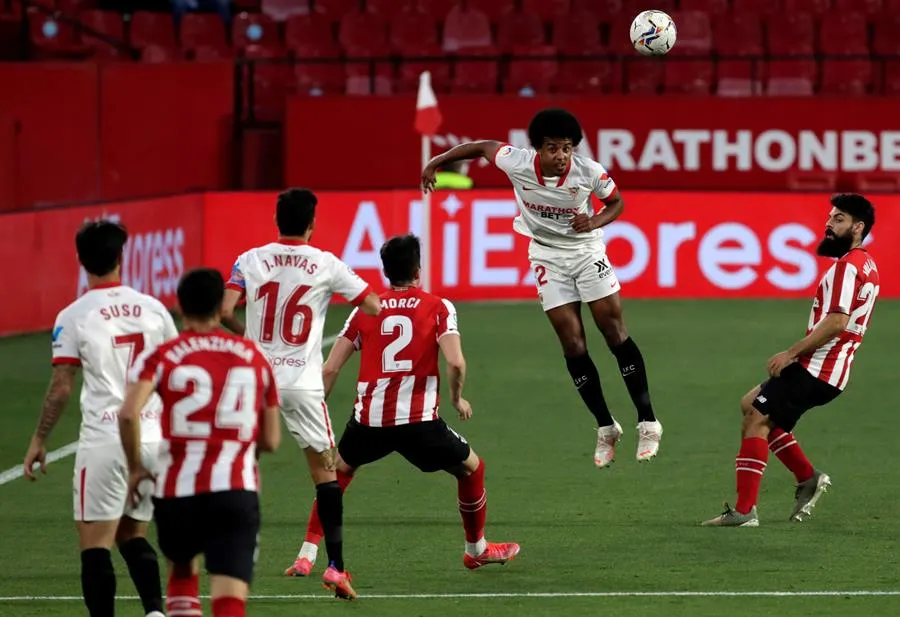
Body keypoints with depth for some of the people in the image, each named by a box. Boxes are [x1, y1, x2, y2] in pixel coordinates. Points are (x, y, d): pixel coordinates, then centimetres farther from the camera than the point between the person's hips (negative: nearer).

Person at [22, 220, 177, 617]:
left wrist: (39, 441, 3)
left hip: (103, 440, -5)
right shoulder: (152, 309, 4)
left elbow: (60, 388, -7)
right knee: (132, 536, 17)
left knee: (95, 544, -2)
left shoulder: (73, 317, -7)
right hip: (152, 438, 5)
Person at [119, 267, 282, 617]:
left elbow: (129, 414, -16)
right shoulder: (254, 358, 10)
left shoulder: (161, 357, 1)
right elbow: (271, 441, 13)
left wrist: (135, 467, 0)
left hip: (176, 492, 0)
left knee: (182, 572, 29)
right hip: (236, 492, 0)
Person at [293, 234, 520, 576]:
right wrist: (457, 398, 7)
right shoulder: (438, 307, 4)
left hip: (369, 419, 3)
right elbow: (455, 362, -12)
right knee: (471, 468, 22)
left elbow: (330, 369, 8)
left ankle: (308, 552, 20)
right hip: (418, 420, -3)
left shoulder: (365, 310, 12)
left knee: (338, 470, 29)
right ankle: (477, 548, 35)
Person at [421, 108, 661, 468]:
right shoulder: (516, 162, -21)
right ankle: (606, 428, 8)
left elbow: (616, 202, -2)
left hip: (586, 249, -1)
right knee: (573, 344, -4)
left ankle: (647, 422, 0)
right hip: (548, 255, 1)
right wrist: (436, 162, 1)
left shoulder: (589, 172, -22)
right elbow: (483, 146, -1)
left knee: (615, 332, -7)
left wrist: (595, 222, -22)